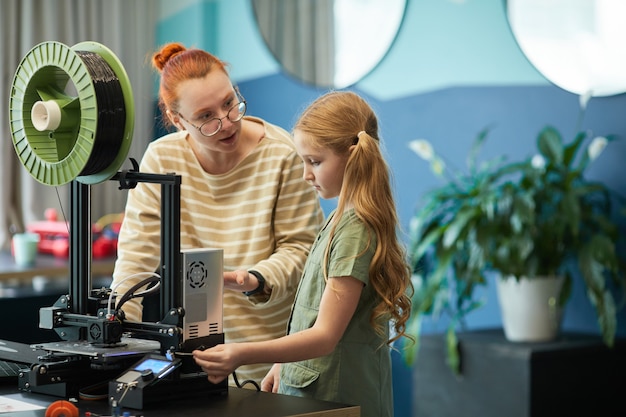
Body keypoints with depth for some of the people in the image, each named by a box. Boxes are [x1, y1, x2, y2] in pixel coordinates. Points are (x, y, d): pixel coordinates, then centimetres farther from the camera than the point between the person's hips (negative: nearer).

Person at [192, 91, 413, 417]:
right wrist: (285, 365, 17)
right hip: (308, 389, 9)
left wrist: (243, 354, -34)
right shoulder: (340, 218, 10)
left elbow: (325, 336, -25)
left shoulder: (355, 229, -19)